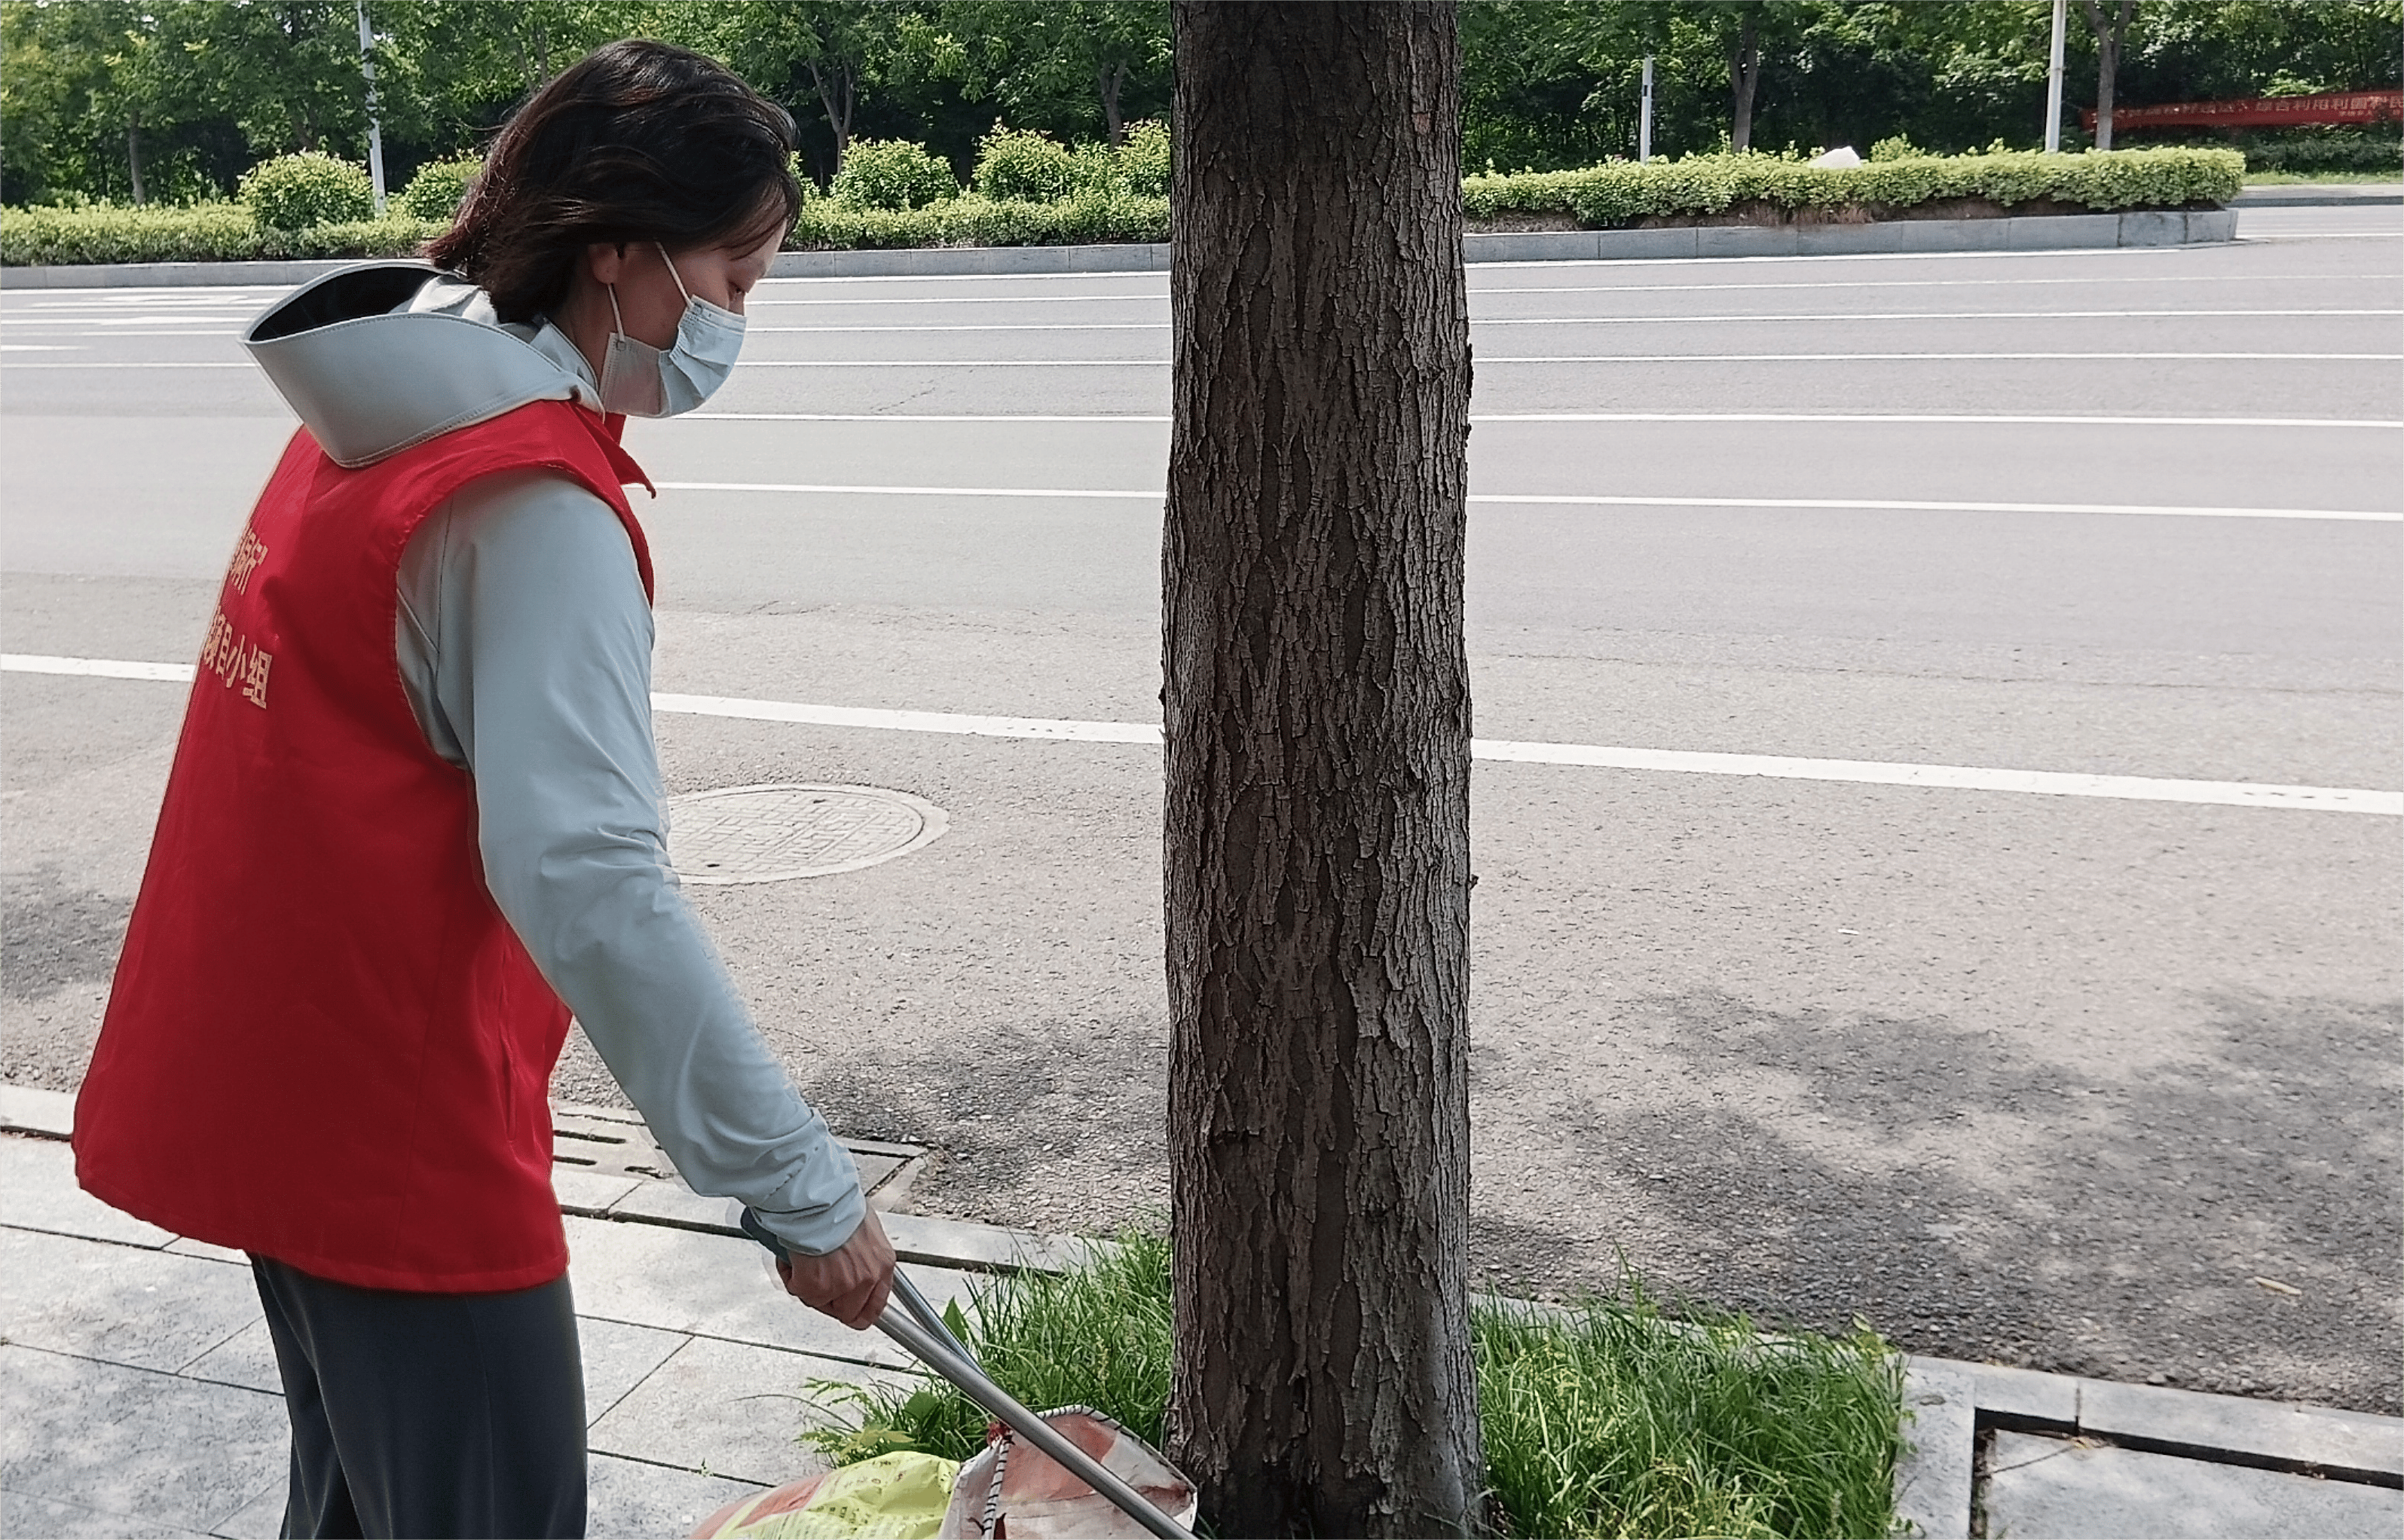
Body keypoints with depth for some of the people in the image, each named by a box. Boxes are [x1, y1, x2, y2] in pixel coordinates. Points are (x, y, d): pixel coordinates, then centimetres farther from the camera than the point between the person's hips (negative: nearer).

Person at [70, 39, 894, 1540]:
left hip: (264, 1074, 9)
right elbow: (586, 880, -31)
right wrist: (807, 1185, -28)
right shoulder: (539, 504, -23)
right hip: (389, 1128, -9)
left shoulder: (382, 414, 7)